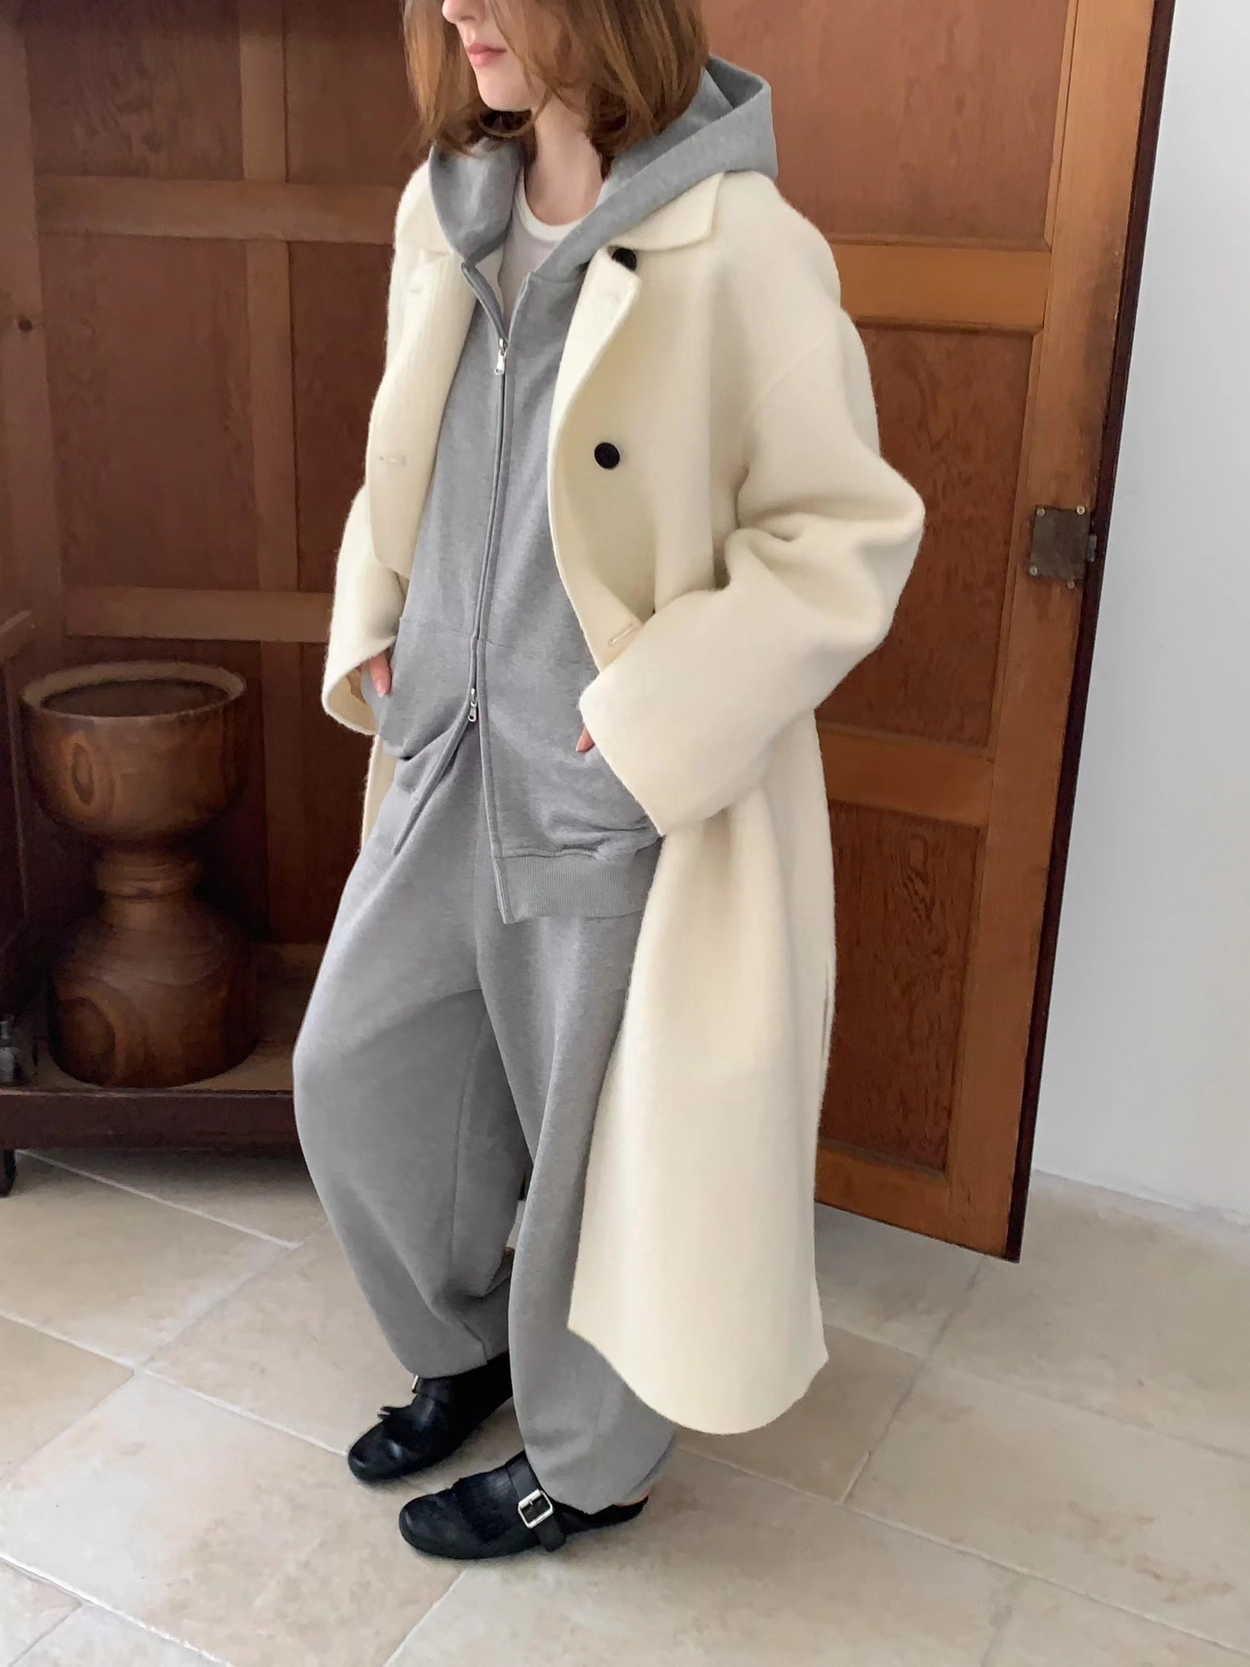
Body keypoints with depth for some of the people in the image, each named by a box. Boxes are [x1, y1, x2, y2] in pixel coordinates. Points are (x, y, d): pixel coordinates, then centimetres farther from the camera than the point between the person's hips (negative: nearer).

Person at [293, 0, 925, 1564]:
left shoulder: (737, 247, -18)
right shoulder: (444, 214, 4)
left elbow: (846, 537, -16)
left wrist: (652, 717, -20)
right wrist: (369, 630, 5)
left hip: (624, 798, -7)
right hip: (451, 765, 7)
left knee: (600, 1144, 10)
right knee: (355, 1078, 17)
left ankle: (584, 1467, 38)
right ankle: (467, 1347, 45)